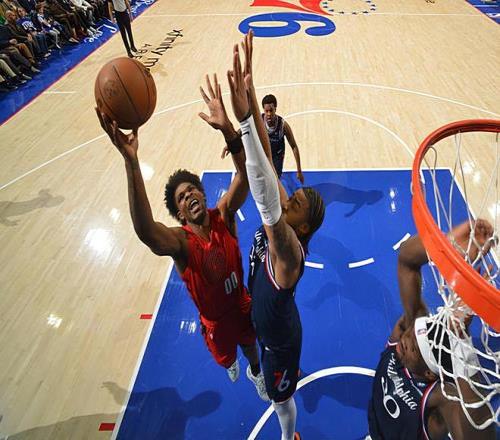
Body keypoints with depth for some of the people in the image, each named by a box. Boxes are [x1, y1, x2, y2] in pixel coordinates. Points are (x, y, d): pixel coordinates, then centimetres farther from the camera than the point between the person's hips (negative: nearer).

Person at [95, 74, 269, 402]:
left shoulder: (224, 216, -24)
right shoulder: (180, 241, -33)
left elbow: (246, 174, -41)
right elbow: (145, 230, -58)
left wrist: (227, 128, -59)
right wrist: (130, 160, -69)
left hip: (242, 305, 2)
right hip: (216, 320, -1)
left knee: (249, 343, 31)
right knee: (225, 356, 29)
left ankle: (255, 372, 67)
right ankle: (232, 365, 69)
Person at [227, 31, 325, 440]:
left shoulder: (290, 249, -42)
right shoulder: (277, 220, -23)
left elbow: (268, 203, -64)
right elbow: (268, 156, -31)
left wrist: (244, 120, -74)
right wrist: (250, 93, -41)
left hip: (280, 336, -6)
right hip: (273, 321, 7)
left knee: (281, 397, 23)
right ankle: (292, 369, 75)